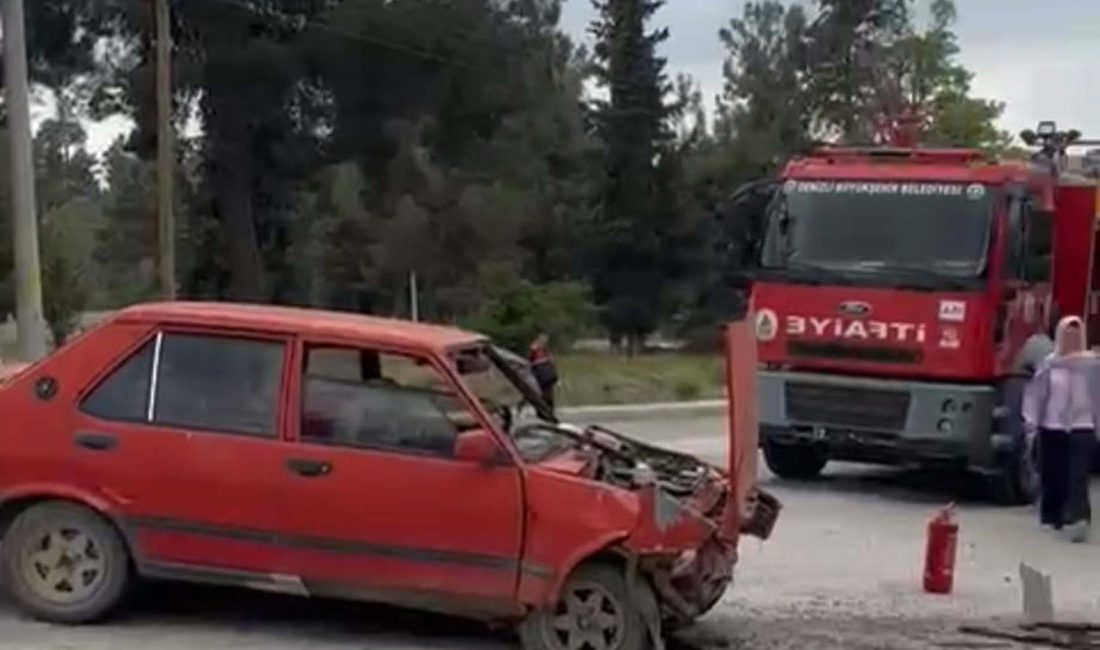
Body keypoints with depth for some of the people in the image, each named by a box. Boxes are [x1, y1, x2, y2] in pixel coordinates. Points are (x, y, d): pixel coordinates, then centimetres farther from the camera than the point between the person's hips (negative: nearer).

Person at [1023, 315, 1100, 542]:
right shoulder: (1049, 363, 3)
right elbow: (1035, 394, 5)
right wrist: (1031, 424, 1)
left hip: (1082, 428, -2)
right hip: (1052, 428, 2)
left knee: (1078, 478, -13)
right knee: (1052, 476, 9)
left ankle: (1078, 520, -24)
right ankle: (1053, 516, 25)